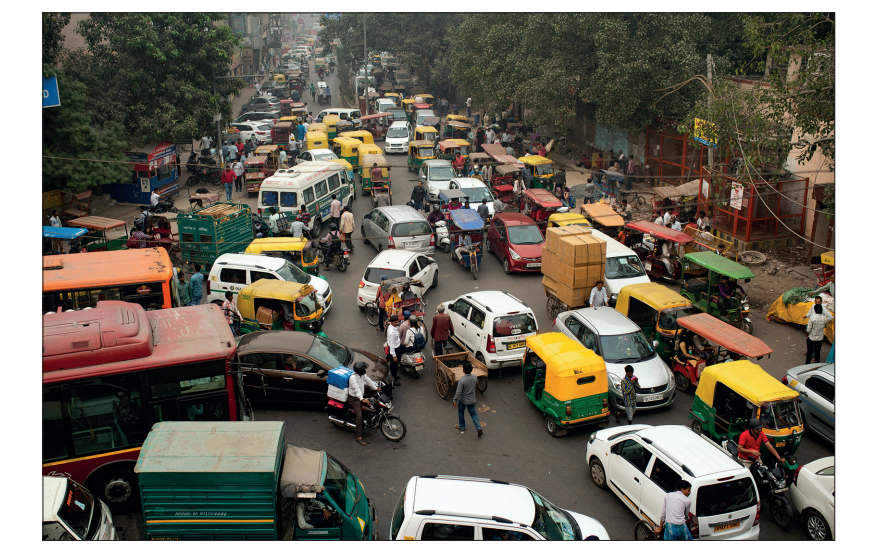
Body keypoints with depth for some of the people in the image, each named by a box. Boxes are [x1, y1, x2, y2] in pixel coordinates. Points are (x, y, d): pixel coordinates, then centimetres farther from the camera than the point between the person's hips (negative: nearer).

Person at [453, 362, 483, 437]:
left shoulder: (462, 380, -28)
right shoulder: (474, 377, -13)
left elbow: (458, 392, -23)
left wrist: (455, 400, -12)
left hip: (463, 400, -4)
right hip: (472, 400, 4)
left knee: (461, 412, 22)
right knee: (473, 413, 17)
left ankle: (461, 427, 37)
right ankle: (479, 428, 3)